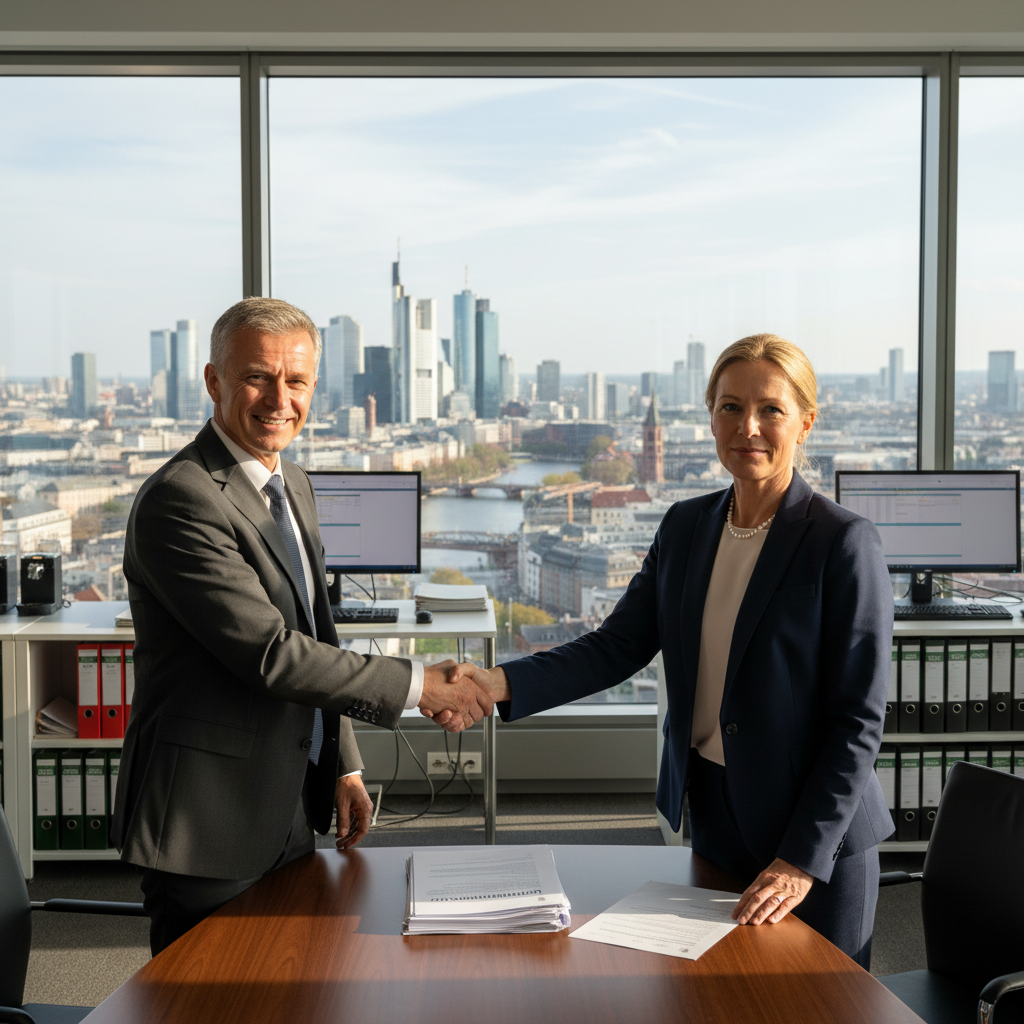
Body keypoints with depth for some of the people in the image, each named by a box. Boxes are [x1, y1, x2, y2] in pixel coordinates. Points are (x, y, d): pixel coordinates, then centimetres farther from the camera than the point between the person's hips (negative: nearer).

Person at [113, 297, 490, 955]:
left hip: (292, 808, 9)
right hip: (210, 823, -9)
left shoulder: (294, 486, 11)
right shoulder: (179, 499, -20)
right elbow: (270, 653, -24)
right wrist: (417, 685, -19)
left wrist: (344, 765, 13)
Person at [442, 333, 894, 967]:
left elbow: (859, 719, -14)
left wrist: (803, 858, -18)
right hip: (712, 814, 5)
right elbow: (618, 645, -1)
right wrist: (502, 684, -16)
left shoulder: (845, 544, -14)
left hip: (818, 838, -5)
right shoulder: (687, 526, 4)